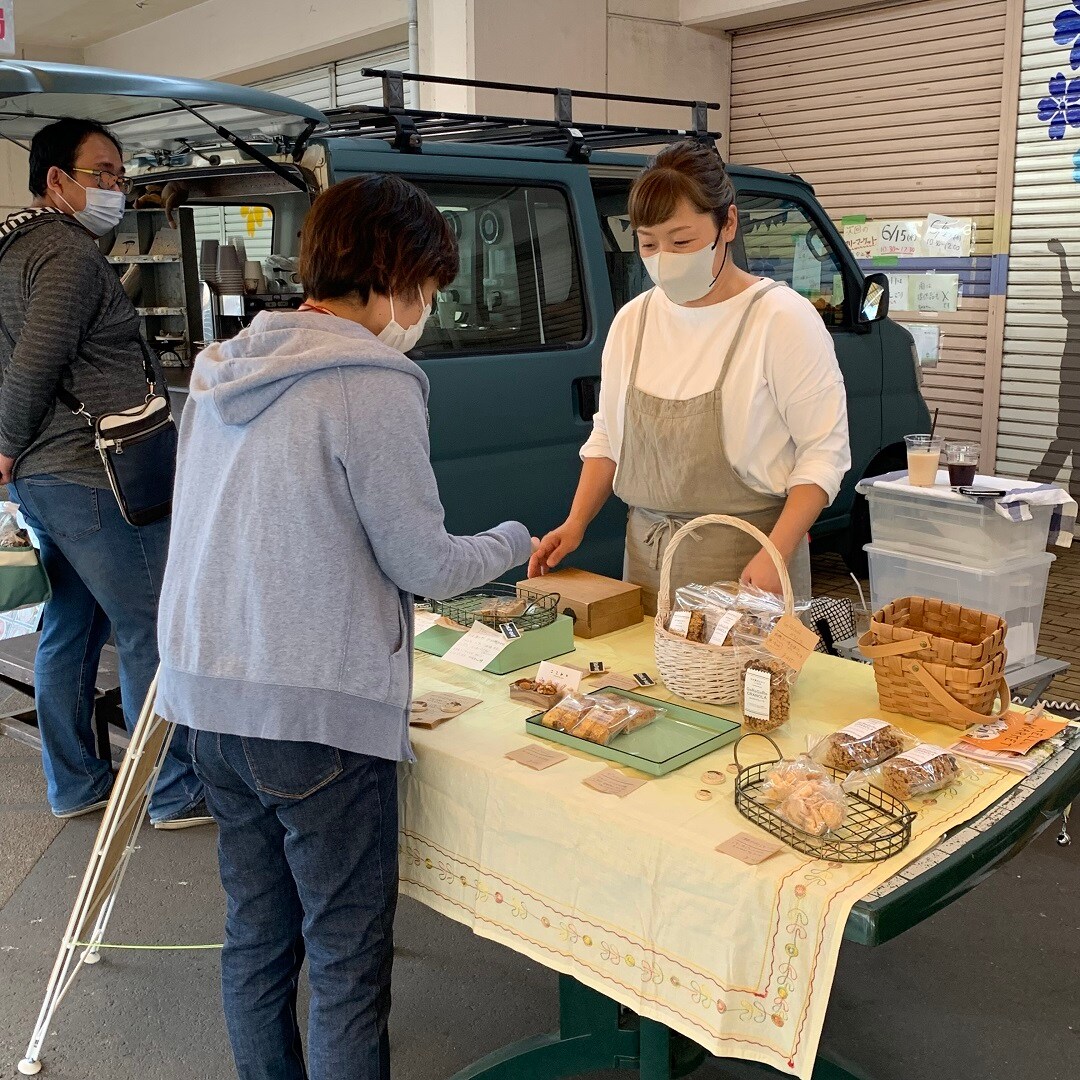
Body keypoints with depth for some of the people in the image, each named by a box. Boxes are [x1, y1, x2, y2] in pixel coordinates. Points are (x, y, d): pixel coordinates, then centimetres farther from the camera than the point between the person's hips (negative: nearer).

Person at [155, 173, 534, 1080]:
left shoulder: (221, 372, 9)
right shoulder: (374, 386, -15)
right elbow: (423, 565, -12)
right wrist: (511, 542, 6)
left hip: (211, 695, 8)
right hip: (318, 709, -8)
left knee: (256, 933, 20)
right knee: (348, 959, 5)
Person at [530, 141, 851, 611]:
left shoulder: (782, 319, -9)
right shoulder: (631, 321, 7)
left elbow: (823, 452, -11)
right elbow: (606, 436, 15)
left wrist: (776, 554, -21)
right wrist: (575, 523, 3)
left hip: (745, 559, -4)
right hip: (646, 555, 5)